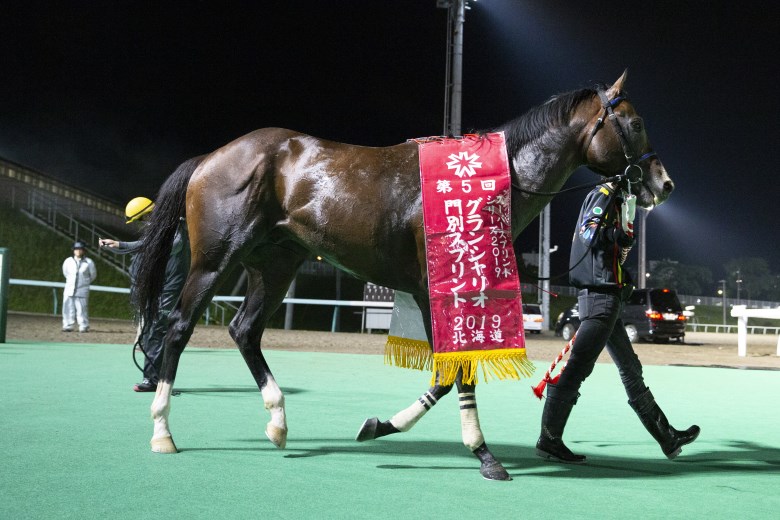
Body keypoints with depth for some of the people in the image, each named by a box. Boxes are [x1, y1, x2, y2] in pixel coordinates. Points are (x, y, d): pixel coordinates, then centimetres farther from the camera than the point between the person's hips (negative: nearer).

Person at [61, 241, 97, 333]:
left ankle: (84, 327, -1)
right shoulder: (68, 261, 2)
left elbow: (93, 275, 7)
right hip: (69, 289, 3)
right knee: (68, 308, 3)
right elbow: (65, 272, 20)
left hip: (82, 290, -3)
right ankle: (68, 326, 10)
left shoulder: (89, 262, -5)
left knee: (82, 308, -6)